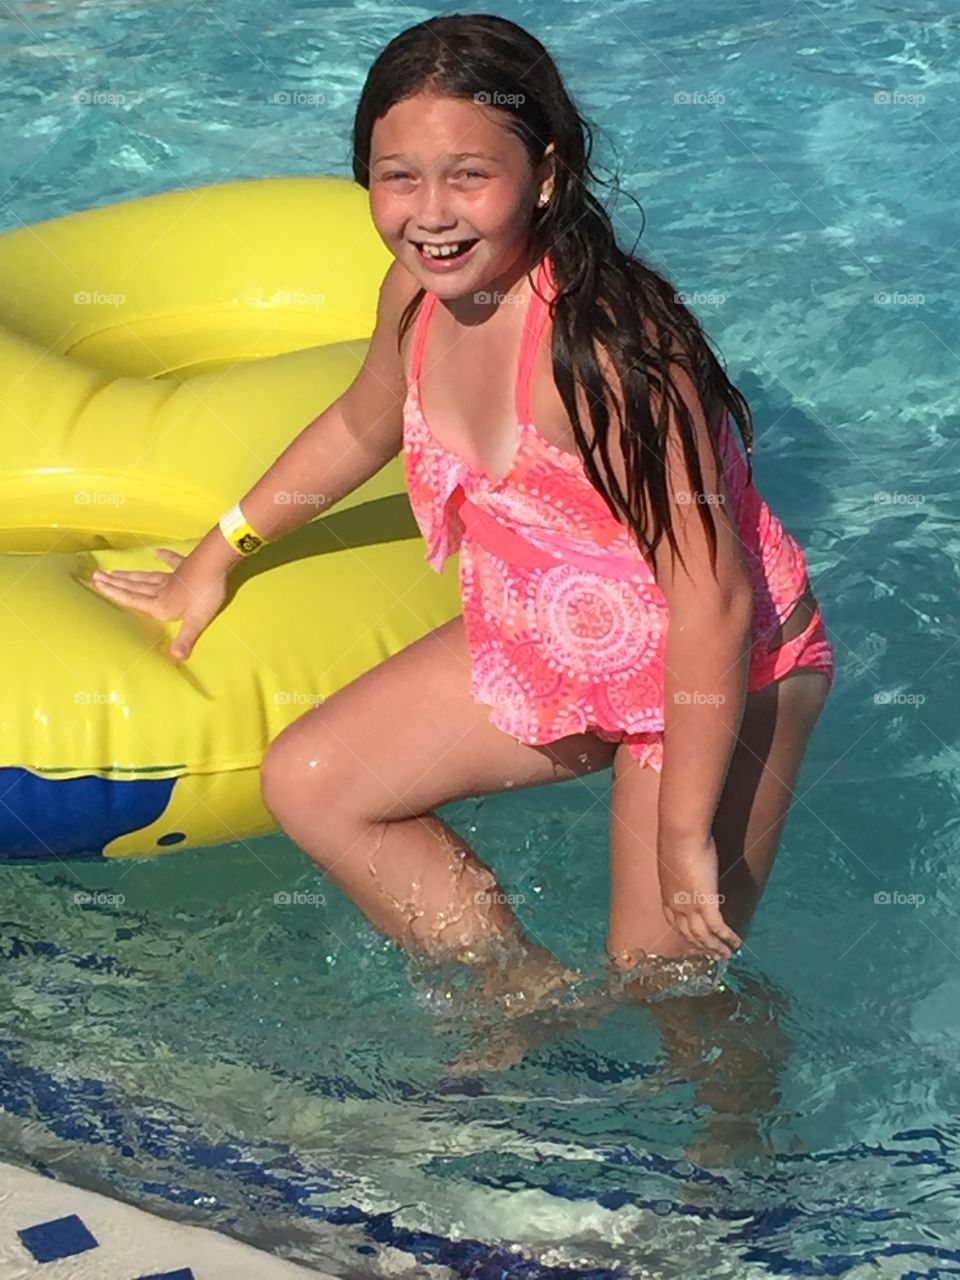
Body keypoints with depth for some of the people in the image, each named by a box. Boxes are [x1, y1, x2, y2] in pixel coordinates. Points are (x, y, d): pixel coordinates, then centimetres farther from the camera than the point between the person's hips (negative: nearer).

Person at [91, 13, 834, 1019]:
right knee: (308, 785, 6)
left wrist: (686, 833, -25)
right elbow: (361, 428, 15)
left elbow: (714, 604, -30)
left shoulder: (601, 344, -34)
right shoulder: (419, 293, -9)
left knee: (664, 977, -5)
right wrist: (216, 556, 24)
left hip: (719, 675, -8)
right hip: (535, 649, 8)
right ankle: (530, 996, 20)